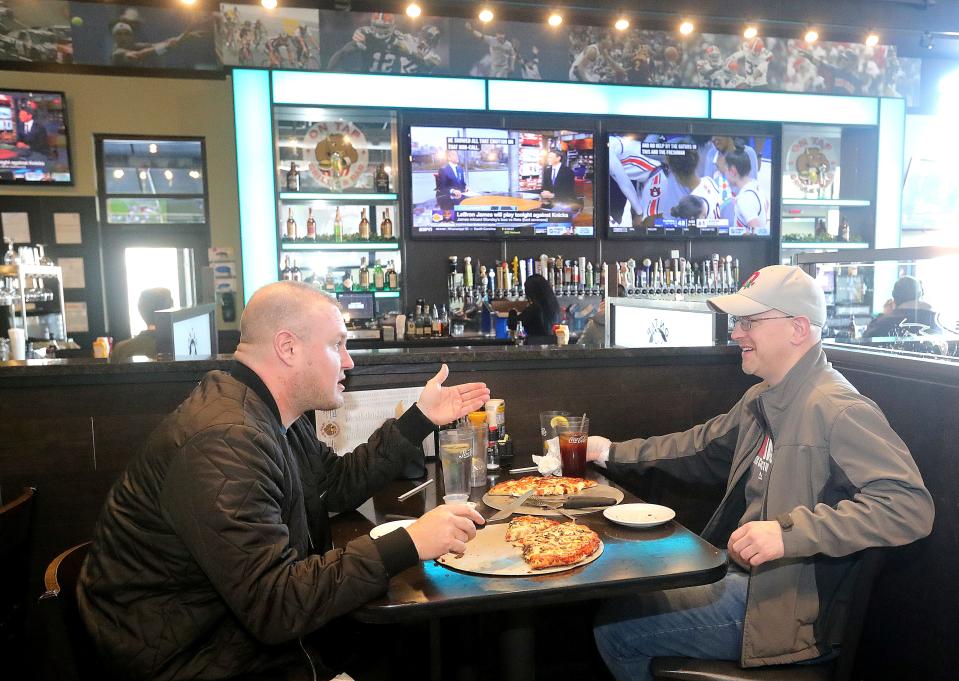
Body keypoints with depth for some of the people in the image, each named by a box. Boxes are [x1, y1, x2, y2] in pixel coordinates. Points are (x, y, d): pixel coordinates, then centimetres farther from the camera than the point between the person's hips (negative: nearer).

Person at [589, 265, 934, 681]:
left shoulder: (838, 409, -21)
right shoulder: (761, 399, 8)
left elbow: (911, 506, -29)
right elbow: (701, 447, 20)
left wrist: (789, 531, -36)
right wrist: (612, 453, 17)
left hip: (791, 608, -9)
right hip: (740, 570, 9)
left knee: (615, 627, -7)